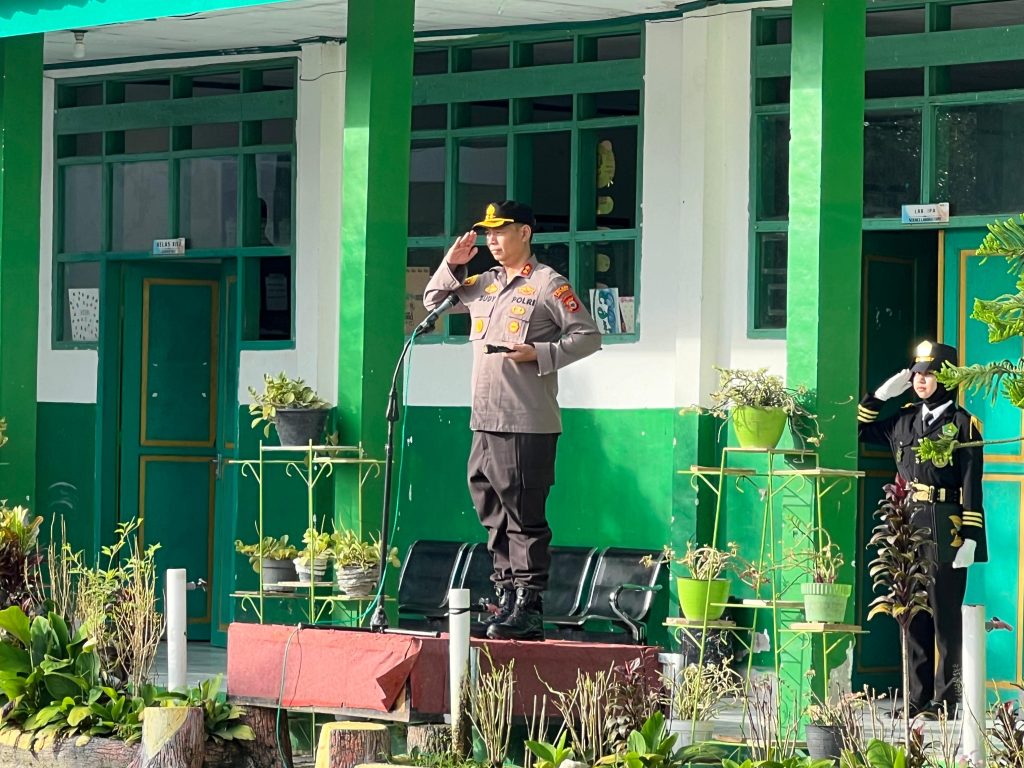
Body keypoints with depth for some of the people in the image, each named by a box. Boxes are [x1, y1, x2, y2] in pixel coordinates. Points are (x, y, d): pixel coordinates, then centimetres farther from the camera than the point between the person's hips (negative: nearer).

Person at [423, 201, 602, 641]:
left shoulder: (547, 284, -4)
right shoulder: (483, 284, 17)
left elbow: (588, 336, -5)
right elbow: (433, 301, 28)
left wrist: (540, 354, -16)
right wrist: (452, 265, 11)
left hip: (528, 424, -8)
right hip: (484, 422, 8)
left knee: (525, 515, -7)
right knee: (491, 511, 10)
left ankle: (528, 608, -6)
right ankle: (506, 595, 18)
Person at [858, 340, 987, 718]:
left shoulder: (962, 424, -4)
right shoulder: (904, 420, 12)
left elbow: (971, 486, -8)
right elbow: (858, 430, 24)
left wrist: (970, 537, -14)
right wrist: (881, 394, 12)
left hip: (945, 530, -6)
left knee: (945, 616, -3)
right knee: (914, 615, 8)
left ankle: (945, 699, 1)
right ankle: (917, 698, 13)